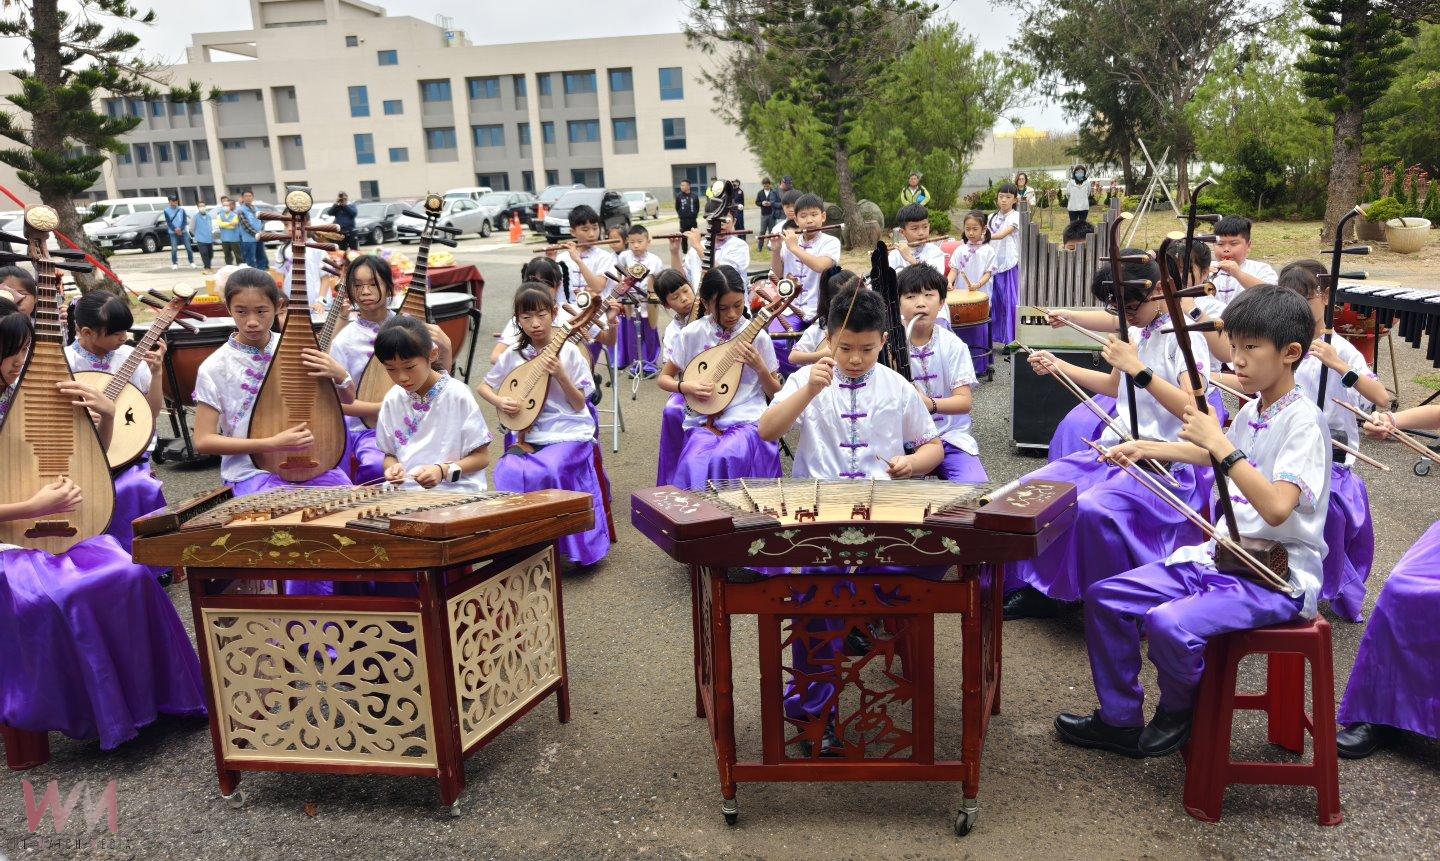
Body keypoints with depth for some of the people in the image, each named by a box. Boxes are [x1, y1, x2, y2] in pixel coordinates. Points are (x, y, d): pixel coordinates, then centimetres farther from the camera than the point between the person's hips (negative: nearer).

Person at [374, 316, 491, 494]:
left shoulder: (458, 396, -7)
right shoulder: (393, 400, 8)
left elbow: (482, 457, -3)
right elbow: (390, 453, 17)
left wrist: (444, 470, -17)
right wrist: (393, 466, -6)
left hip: (455, 489, -5)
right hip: (405, 488, 5)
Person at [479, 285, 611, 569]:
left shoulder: (569, 353, -3)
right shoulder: (514, 356, 6)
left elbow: (579, 404, -4)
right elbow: (483, 386, 17)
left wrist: (560, 375, -20)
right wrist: (500, 401, -4)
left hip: (568, 433, -3)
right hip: (530, 435, 3)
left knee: (544, 471, -30)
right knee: (508, 471, -26)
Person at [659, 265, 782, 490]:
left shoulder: (757, 336, 1)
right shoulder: (692, 334, 1)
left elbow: (775, 392, 8)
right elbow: (664, 378, 11)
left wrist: (759, 367, -11)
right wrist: (686, 386, -9)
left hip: (746, 421, -1)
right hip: (703, 423, 1)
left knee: (726, 458, -32)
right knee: (695, 465, -30)